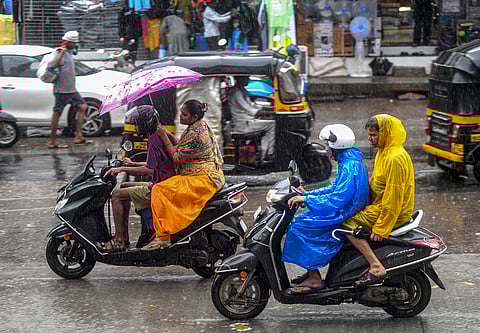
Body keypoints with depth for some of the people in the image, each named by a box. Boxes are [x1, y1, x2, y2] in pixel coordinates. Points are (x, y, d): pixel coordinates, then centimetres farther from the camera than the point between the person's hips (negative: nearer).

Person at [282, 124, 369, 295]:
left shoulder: (350, 167, -21)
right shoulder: (350, 162, 13)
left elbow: (339, 197, -28)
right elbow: (334, 189, 20)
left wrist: (306, 199, -24)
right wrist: (307, 194, 14)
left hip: (345, 216, -11)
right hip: (344, 212, 11)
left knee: (302, 226, -15)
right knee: (301, 220, 13)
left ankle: (314, 279, -14)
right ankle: (312, 271, 13)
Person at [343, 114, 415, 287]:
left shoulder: (396, 158, -21)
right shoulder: (384, 152, 12)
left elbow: (393, 197, -24)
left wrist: (381, 228, -24)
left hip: (393, 213, -11)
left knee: (348, 223, -19)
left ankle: (376, 268, -25)